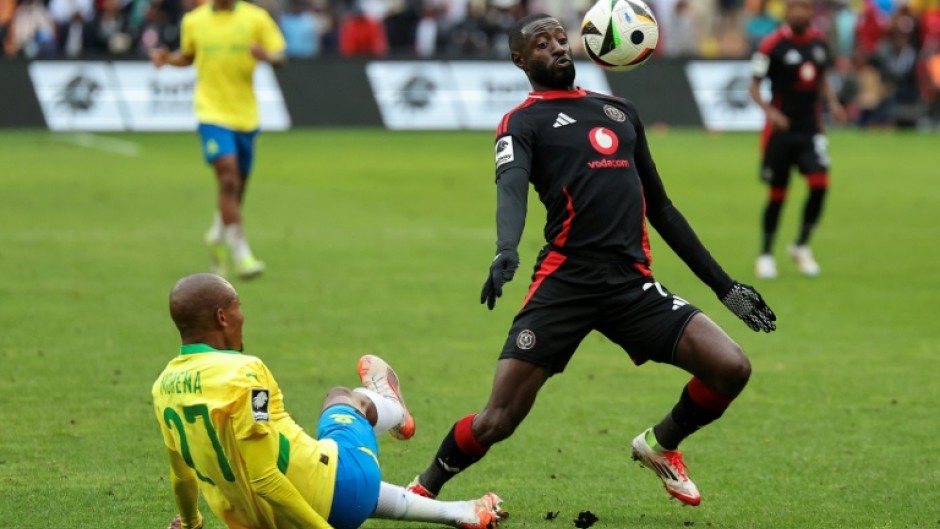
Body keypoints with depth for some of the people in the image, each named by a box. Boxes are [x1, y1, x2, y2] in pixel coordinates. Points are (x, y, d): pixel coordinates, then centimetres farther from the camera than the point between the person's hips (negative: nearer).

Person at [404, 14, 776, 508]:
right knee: (498, 418, -11)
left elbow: (660, 208, 27)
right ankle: (421, 491, 16)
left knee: (732, 369, -11)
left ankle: (661, 446, 18)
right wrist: (506, 250, -39)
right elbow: (511, 186, -17)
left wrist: (723, 285, 24)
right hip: (565, 281, -4)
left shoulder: (620, 111, 23)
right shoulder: (523, 121, 5)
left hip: (633, 282, 5)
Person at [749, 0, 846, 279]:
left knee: (820, 184, -12)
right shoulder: (772, 44, -11)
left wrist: (832, 102, 1)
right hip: (781, 129, -4)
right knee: (778, 193, 3)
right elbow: (754, 86, -7)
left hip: (810, 128, 4)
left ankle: (801, 246, 8)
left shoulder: (818, 41, 5)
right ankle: (765, 254, 21)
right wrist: (769, 110, -23)